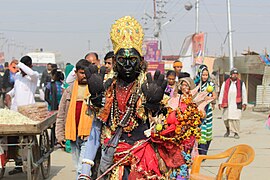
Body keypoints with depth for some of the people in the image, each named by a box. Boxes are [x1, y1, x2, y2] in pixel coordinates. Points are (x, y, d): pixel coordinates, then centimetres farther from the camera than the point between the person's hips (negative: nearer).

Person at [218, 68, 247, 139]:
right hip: (227, 104, 1)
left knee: (236, 118, -10)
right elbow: (221, 93, 9)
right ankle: (228, 130, 31)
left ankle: (236, 133, -3)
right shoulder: (225, 83, 9)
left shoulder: (241, 83, 9)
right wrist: (220, 102, 3)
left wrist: (244, 103, 3)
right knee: (226, 118, 5)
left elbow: (244, 94, 10)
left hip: (237, 104, -1)